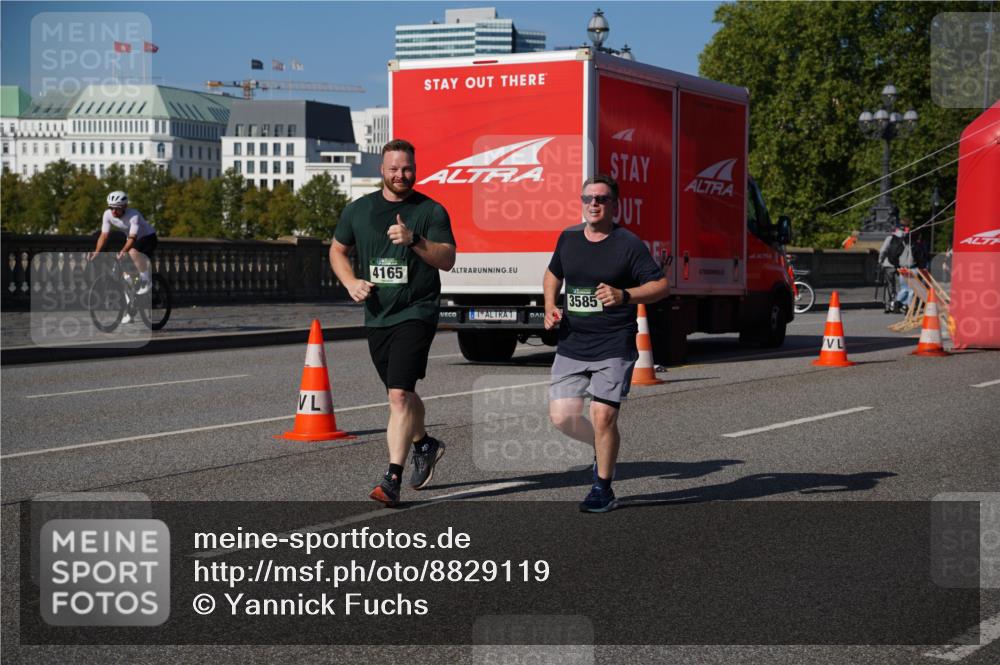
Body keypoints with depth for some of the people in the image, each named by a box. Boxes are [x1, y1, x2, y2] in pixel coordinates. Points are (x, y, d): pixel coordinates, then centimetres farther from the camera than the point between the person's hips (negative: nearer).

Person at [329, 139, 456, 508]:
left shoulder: (431, 211, -4)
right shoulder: (358, 210, 8)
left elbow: (447, 259, -12)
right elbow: (337, 250, 19)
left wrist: (414, 240, -27)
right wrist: (351, 282, 2)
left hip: (416, 314, -5)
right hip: (377, 315, 5)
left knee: (399, 395, -16)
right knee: (401, 394, 19)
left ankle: (392, 479, -16)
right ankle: (424, 445, 45)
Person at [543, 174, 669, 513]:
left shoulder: (628, 244, -6)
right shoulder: (568, 238, 8)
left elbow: (660, 285, -7)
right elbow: (553, 274, 26)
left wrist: (624, 296, -23)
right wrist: (550, 307, 8)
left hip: (614, 347, -5)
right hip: (571, 345, 5)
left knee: (603, 416, -11)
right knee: (561, 415, -3)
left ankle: (603, 489, 7)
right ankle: (603, 447, 28)